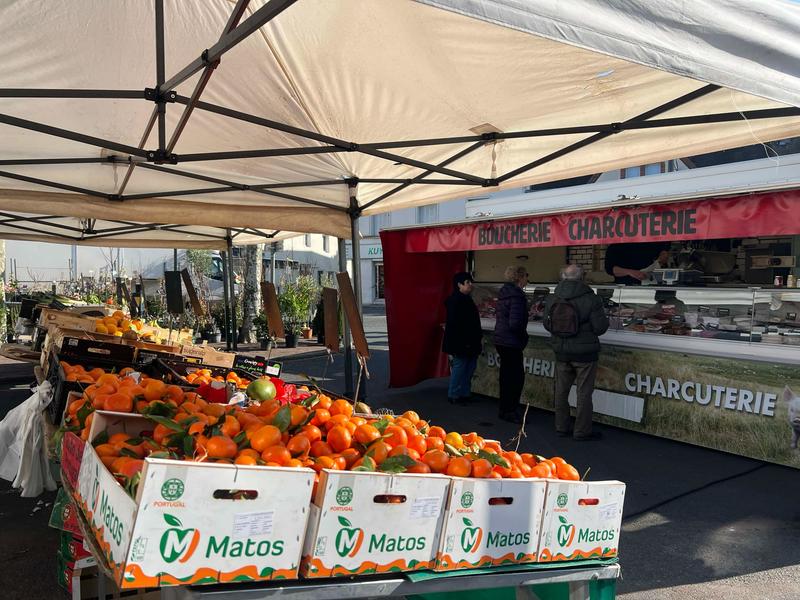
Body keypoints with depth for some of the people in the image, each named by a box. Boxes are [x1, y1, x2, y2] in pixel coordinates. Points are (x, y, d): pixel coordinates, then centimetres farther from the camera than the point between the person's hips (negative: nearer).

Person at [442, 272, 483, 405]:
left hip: (470, 342, 10)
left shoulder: (466, 299, 16)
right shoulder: (455, 300, -16)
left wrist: (479, 335, 17)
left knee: (470, 367, 13)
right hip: (460, 343, -10)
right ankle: (453, 396, 6)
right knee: (459, 368, -4)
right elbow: (454, 323, -21)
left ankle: (464, 394, 21)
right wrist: (463, 342, -23)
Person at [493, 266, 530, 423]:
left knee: (506, 375, 18)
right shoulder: (517, 295, -19)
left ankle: (506, 410, 28)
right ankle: (509, 411, 3)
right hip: (511, 342, -10)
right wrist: (523, 335, -8)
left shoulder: (503, 293, 10)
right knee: (517, 376, -2)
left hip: (501, 340, 10)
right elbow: (515, 323, -26)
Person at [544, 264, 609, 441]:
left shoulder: (552, 299, -3)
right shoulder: (591, 300, -17)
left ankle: (561, 427, 25)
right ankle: (582, 431, 14)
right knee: (584, 393, 6)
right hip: (585, 353, -4)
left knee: (561, 390, 15)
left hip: (561, 352, 4)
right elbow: (600, 328, -14)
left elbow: (547, 325, 6)